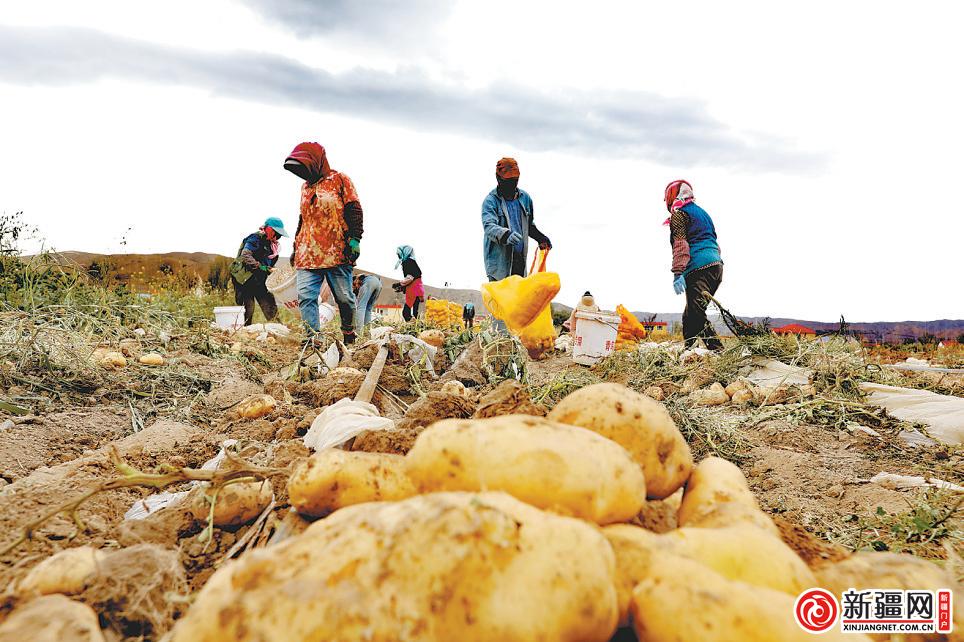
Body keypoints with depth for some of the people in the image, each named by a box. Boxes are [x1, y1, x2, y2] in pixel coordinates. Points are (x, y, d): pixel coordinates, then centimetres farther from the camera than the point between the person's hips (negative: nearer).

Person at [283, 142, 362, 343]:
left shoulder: (339, 180, 4)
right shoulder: (305, 186, 22)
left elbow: (354, 210, -3)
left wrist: (354, 239, -13)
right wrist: (295, 247, 25)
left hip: (336, 252, -5)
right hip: (307, 255, 5)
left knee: (344, 297, 0)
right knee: (305, 297, -8)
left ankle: (349, 335, 17)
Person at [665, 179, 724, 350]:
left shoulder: (679, 213, 2)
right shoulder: (703, 212, 29)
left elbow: (680, 244, -11)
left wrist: (677, 273, -18)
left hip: (698, 268, -9)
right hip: (717, 265, 9)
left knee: (696, 315, -15)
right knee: (690, 315, 13)